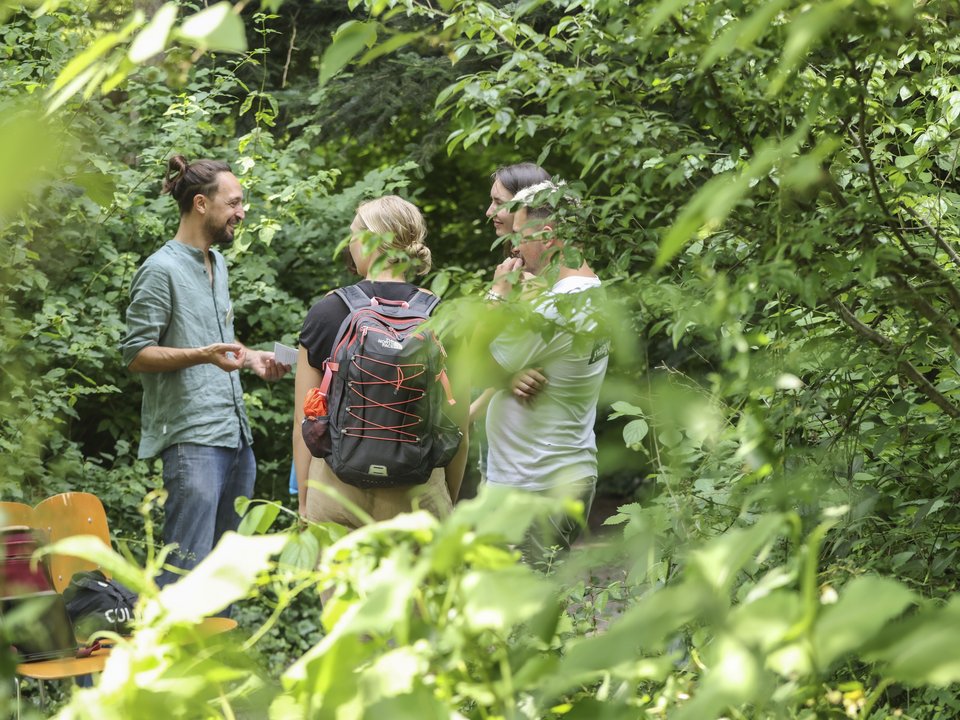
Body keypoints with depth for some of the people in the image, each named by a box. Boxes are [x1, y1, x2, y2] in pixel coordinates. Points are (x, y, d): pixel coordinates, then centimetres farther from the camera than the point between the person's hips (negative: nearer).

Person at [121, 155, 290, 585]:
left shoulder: (217, 263, 19)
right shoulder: (161, 270, -8)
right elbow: (135, 353, -12)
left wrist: (249, 358, 12)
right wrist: (203, 355, -24)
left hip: (236, 434, 9)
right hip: (191, 439, -9)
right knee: (188, 567, -14)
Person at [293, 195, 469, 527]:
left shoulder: (325, 312, 1)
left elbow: (303, 425, 4)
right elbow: (458, 426, 4)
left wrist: (304, 502, 13)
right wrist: (449, 502, 17)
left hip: (336, 490, 0)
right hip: (417, 494, 0)